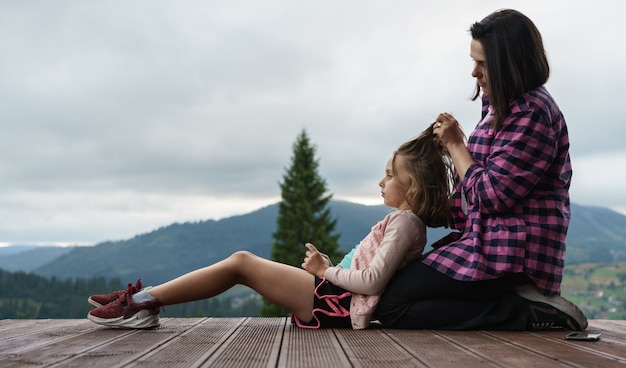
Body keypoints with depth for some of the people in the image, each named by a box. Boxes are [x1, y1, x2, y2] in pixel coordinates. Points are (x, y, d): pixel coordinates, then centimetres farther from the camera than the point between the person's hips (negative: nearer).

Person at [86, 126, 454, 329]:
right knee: (244, 263, 7)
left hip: (336, 303, -9)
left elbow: (373, 281, -22)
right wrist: (329, 264, 6)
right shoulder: (403, 220, 19)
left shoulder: (405, 221, -11)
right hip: (337, 297, 9)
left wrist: (327, 270, -11)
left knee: (241, 262, -8)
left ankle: (144, 302, -3)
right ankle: (144, 300, 6)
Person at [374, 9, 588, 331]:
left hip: (509, 251, -11)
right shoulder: (502, 106, 16)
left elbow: (490, 196, -18)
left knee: (391, 306, -14)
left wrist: (456, 144, -8)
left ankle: (527, 312, -13)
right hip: (489, 237, 11)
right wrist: (453, 146, 4)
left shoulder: (531, 112, -17)